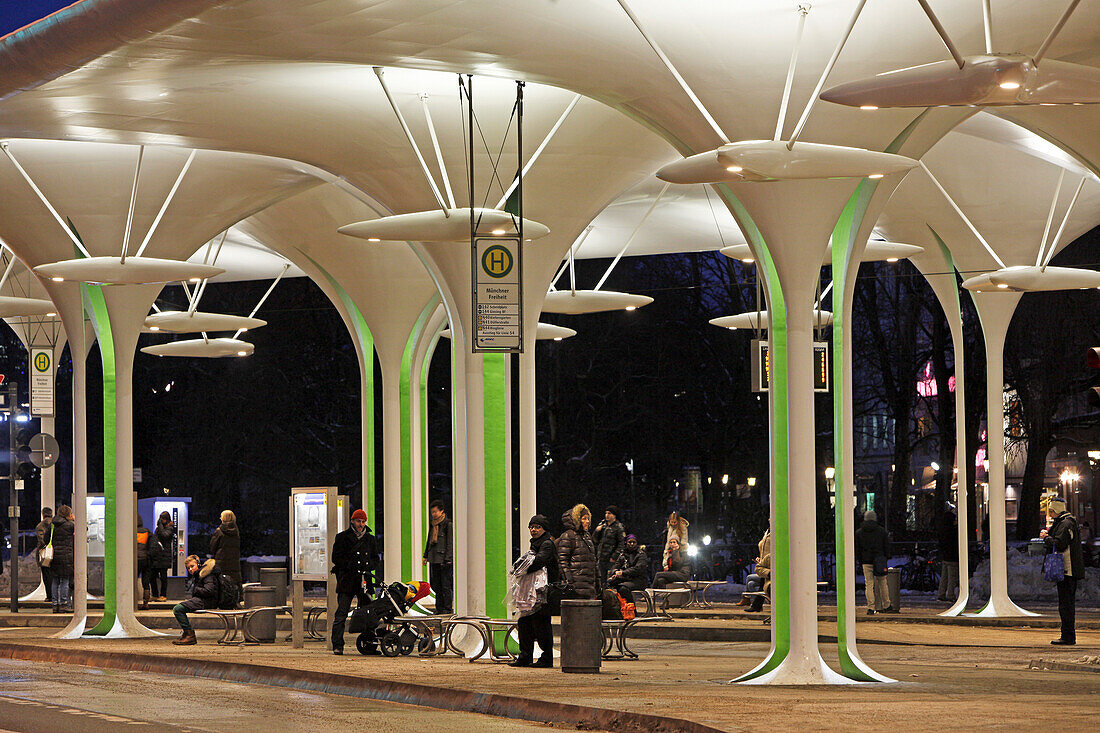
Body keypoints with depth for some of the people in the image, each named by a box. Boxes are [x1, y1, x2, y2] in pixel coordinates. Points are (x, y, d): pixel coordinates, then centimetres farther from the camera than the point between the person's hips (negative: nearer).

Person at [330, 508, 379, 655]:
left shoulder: (370, 539, 17)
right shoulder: (343, 537, 6)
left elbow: (376, 560, 18)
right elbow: (336, 558, 0)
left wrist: (368, 566, -3)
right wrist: (350, 565, -14)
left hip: (364, 581, 3)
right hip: (346, 580, -3)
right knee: (341, 614, -7)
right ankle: (337, 646, -6)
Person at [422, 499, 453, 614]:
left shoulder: (448, 524, -7)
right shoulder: (433, 525, 16)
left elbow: (450, 543, -10)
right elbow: (429, 541, 25)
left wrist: (447, 559, -15)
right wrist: (426, 556, 20)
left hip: (444, 560, -8)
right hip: (434, 559, 8)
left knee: (446, 586, -6)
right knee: (436, 586, 8)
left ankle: (448, 608, -2)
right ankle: (439, 607, 13)